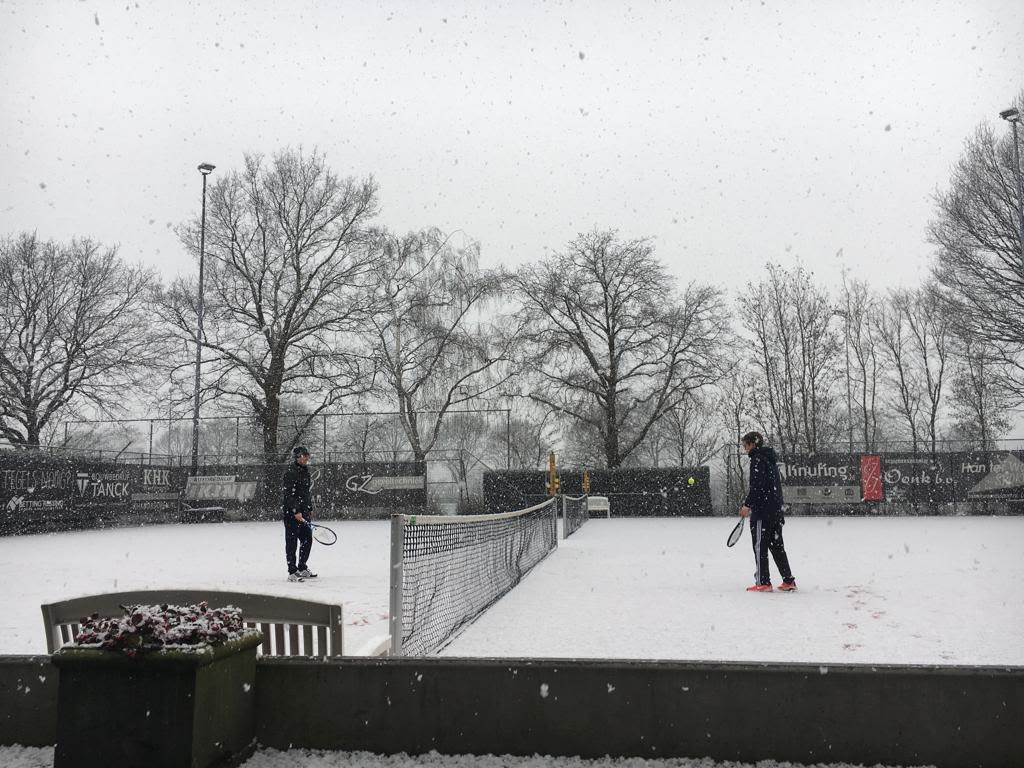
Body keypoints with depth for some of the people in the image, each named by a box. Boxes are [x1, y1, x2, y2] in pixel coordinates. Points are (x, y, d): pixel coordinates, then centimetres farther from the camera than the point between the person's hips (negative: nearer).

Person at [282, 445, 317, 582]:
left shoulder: (305, 471, 14)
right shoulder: (290, 472, -15)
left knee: (307, 539, 12)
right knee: (292, 542, -2)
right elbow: (288, 494, -21)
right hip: (291, 512, -9)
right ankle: (292, 572, 4)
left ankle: (302, 568, 25)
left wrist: (310, 509, 21)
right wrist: (296, 511, -25)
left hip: (303, 512, 9)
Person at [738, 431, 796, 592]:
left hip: (762, 512, -9)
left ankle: (763, 582, -1)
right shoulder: (770, 458, 18)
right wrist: (750, 503, 23)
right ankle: (789, 581, 15)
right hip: (776, 510, 9)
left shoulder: (757, 458, -11)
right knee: (777, 545, 13)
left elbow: (757, 485, -20)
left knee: (760, 546, -3)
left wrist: (748, 504, -17)